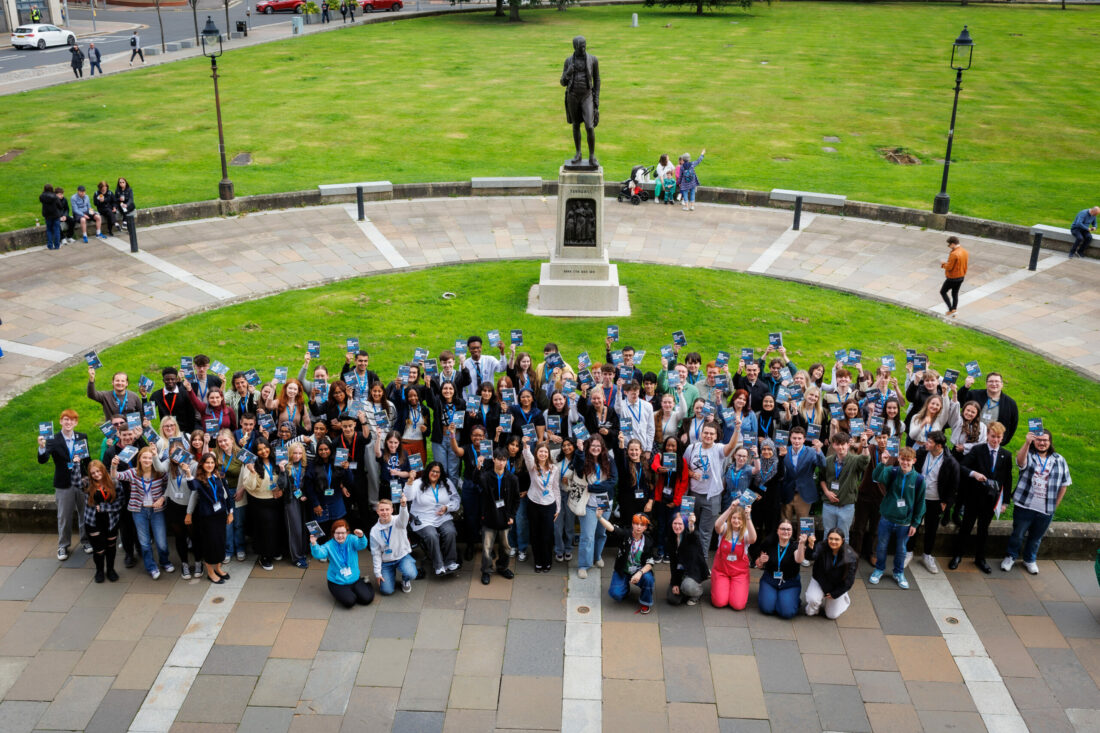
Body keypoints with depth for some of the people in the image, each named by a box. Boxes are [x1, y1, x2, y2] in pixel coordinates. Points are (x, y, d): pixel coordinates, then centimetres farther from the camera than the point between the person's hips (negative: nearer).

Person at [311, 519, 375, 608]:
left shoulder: (352, 540, -6)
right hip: (337, 583, -2)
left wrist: (361, 537, -49)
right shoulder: (329, 545, -7)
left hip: (354, 578, 2)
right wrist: (314, 544, -47)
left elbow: (362, 545, -25)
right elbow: (319, 554, -25)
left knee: (367, 599, -12)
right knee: (349, 601, -24)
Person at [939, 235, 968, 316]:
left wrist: (943, 264, -2)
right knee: (955, 293, 21)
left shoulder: (954, 254, -27)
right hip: (961, 277, 8)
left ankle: (951, 310, 4)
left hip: (952, 278, -8)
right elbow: (965, 264, 11)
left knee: (943, 292, 9)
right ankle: (954, 309, 24)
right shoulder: (965, 252, 1)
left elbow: (949, 267, -24)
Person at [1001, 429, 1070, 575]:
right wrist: (1027, 443, -46)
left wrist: (1055, 504, 6)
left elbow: (1064, 484, 9)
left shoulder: (1059, 461, 2)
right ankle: (1011, 557, 31)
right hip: (1024, 506, -2)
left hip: (1046, 510, 2)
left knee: (1036, 537, 17)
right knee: (1018, 534, 10)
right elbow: (1020, 461, -31)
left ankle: (1029, 560, 37)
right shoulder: (1028, 455, -5)